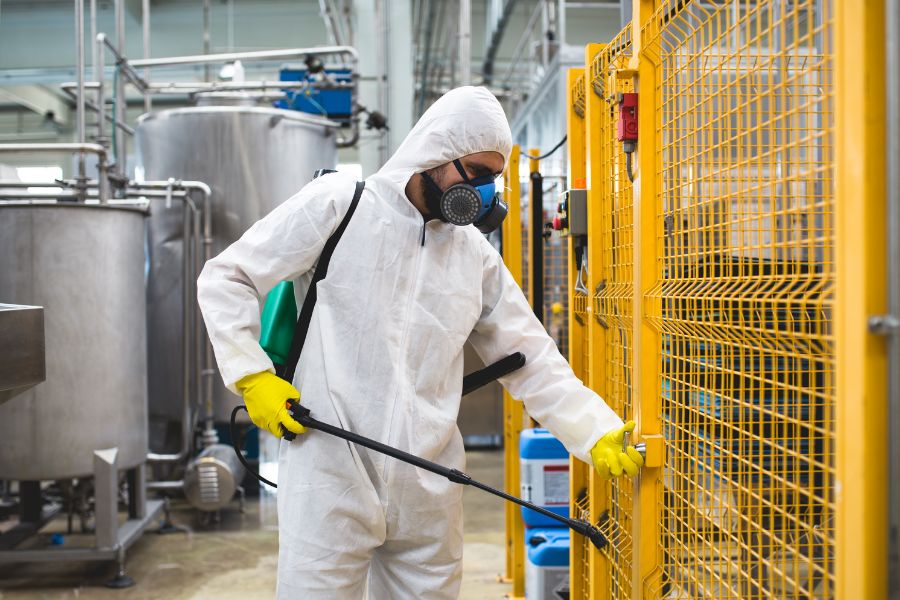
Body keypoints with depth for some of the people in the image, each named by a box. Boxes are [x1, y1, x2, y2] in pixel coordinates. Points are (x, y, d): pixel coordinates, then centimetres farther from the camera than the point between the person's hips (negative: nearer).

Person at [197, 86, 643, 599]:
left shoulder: (477, 255, 11)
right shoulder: (337, 205, -2)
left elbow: (533, 361, 11)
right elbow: (225, 278, 1)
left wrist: (601, 436, 2)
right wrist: (253, 376, -8)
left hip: (429, 493, 4)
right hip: (333, 478, -4)